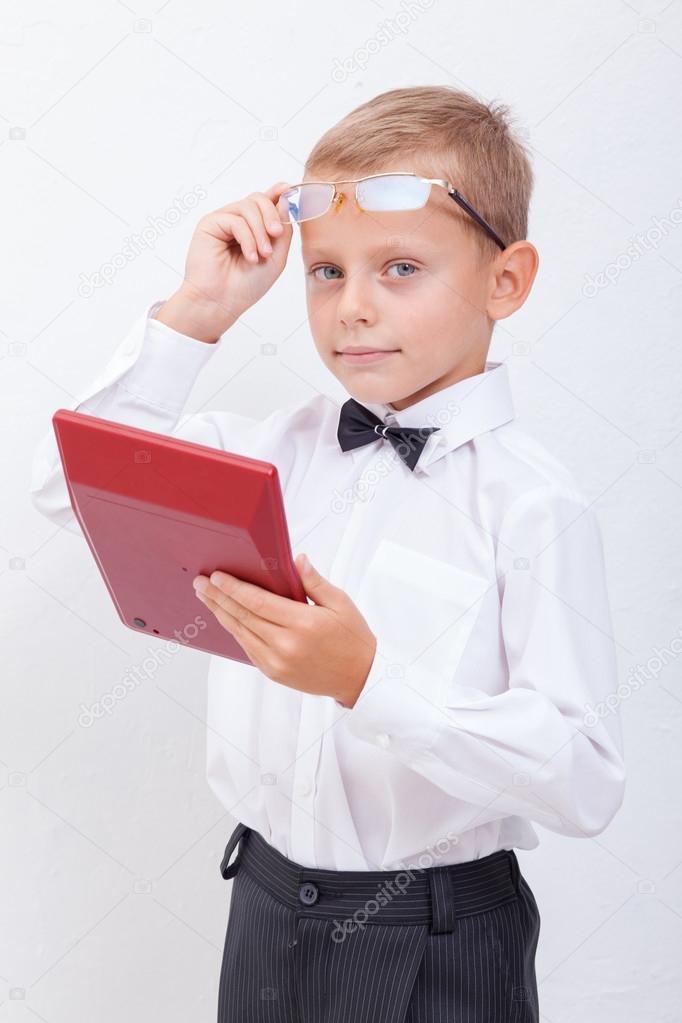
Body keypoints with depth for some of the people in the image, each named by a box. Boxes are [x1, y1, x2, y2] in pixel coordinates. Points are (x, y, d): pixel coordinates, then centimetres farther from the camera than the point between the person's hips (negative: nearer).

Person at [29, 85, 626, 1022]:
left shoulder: (532, 505, -18)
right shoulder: (282, 445, -1)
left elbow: (587, 786, -21)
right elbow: (71, 485, -1)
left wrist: (371, 679, -31)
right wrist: (196, 313, -8)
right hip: (267, 901, 5)